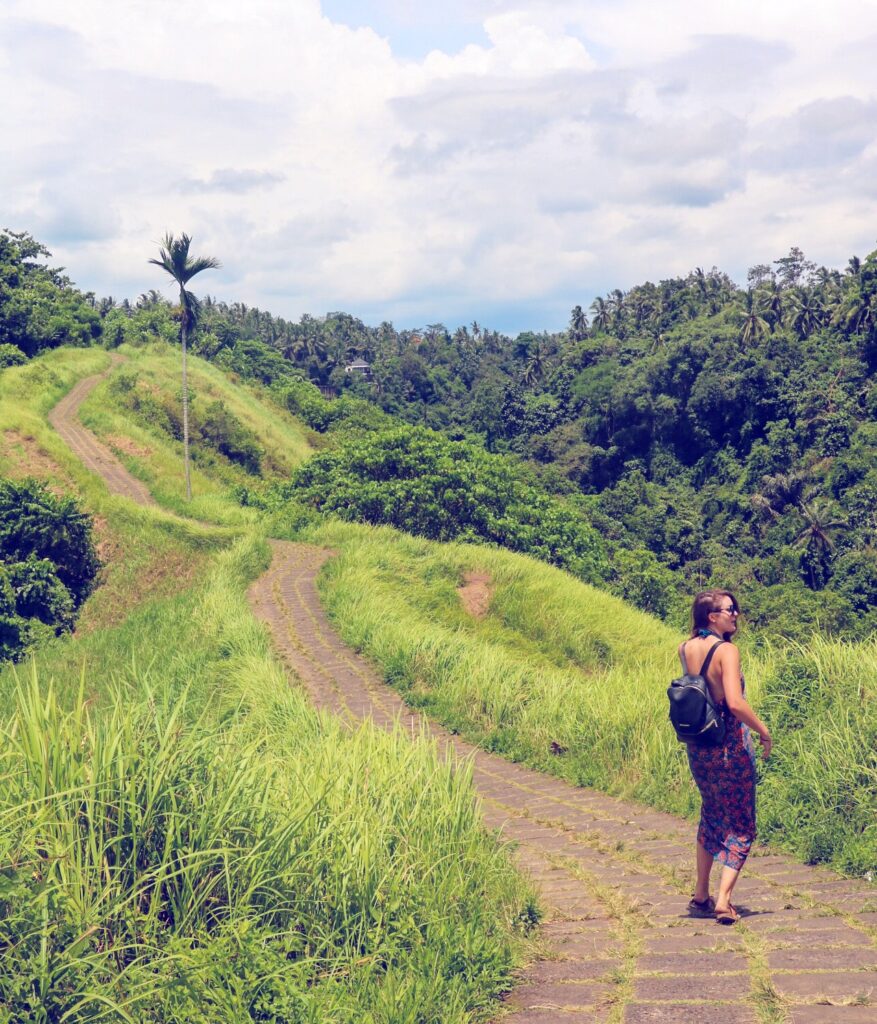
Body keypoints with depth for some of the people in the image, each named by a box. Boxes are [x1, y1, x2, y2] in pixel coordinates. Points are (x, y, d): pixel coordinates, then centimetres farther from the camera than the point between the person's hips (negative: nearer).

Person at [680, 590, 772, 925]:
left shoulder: (685, 649, 1)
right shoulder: (727, 650, -18)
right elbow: (735, 703, -27)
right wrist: (763, 731, -12)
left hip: (697, 745, 6)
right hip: (730, 743, -6)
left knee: (711, 815, 25)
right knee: (740, 825, 7)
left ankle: (700, 896, 28)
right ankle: (723, 900, -4)